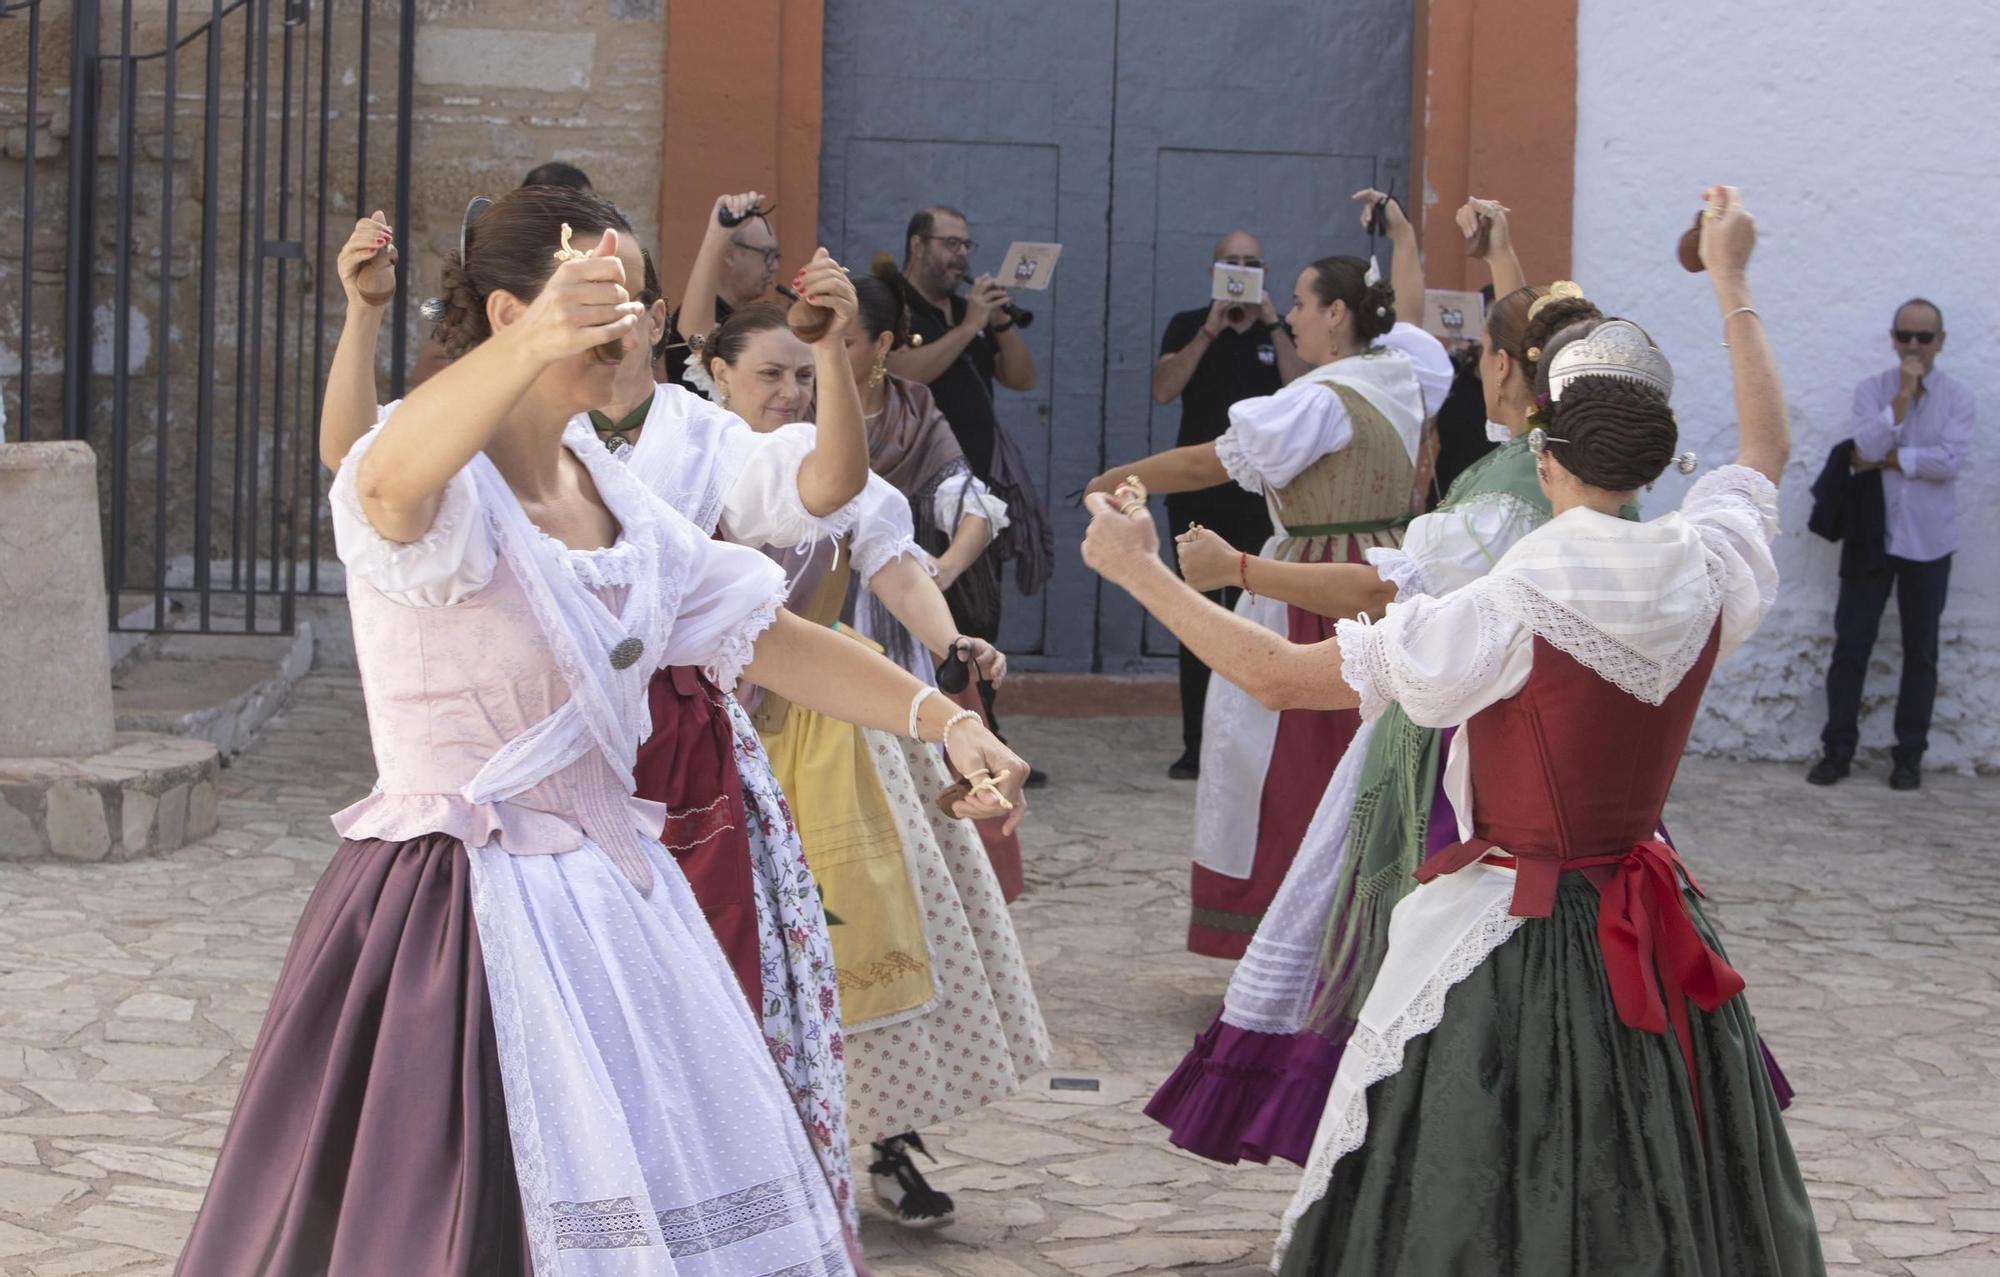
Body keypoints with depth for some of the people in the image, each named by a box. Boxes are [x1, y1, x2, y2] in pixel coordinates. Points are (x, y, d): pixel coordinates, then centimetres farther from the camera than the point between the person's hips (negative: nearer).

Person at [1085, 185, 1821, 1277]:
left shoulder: (1509, 614, -22)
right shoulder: (1705, 575, -8)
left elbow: (1280, 675, -19)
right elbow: (1766, 447, 15)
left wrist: (1139, 572, -9)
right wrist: (1730, 281, 25)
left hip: (1505, 940, -5)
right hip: (1653, 941, 5)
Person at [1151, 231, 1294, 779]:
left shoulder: (1282, 330, 9)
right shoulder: (1188, 326, 8)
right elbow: (1163, 390, -8)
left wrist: (1271, 325, -11)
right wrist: (1210, 330, -13)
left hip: (1260, 495, 0)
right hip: (1196, 493, 0)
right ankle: (1195, 744, 4)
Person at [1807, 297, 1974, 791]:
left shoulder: (1957, 396, -1)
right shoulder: (1871, 390, 1)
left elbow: (1951, 460, -15)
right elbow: (1868, 447, -16)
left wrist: (1886, 460, -13)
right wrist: (1904, 395, -17)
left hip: (1928, 541, 0)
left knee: (1921, 652, 7)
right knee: (1851, 644, 0)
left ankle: (1909, 755, 15)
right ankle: (1837, 750, 8)